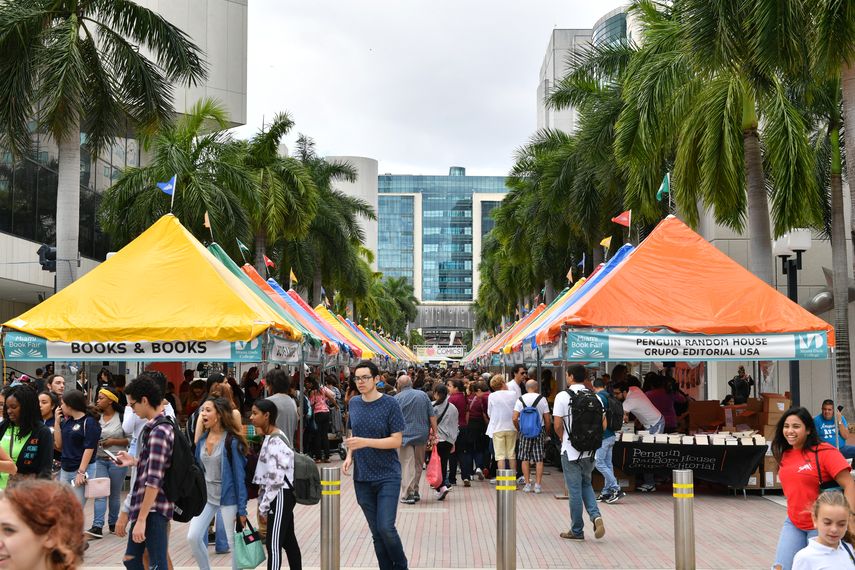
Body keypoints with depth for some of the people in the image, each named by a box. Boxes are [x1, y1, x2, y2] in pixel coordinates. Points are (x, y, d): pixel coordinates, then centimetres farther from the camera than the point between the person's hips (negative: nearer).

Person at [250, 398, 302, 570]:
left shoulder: (274, 442, -19)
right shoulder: (271, 437, 11)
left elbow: (275, 479, -22)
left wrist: (263, 507, -16)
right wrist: (262, 502, 15)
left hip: (280, 496, -10)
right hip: (282, 496, 10)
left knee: (273, 543, -7)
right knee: (288, 540, 15)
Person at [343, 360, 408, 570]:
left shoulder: (390, 404, -9)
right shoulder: (354, 403, 6)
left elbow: (396, 441, -12)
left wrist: (365, 442, -21)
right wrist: (350, 455, 0)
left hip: (387, 476, -5)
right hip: (362, 478, 5)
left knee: (386, 528, -12)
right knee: (376, 532, 9)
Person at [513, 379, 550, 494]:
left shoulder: (521, 399, -3)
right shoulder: (542, 399, -4)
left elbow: (515, 418, -9)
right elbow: (547, 419, -4)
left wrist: (519, 429, 7)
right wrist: (546, 431, 10)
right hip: (539, 430, 0)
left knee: (525, 459, 8)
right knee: (539, 459, 4)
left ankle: (527, 484, 8)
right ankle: (538, 485, 2)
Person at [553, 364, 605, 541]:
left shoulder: (563, 396, -10)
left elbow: (557, 425, -11)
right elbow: (603, 423, 3)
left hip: (570, 450, -4)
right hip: (590, 450, 4)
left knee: (575, 490, 4)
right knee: (586, 484, 21)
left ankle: (577, 530, 12)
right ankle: (596, 515, -1)